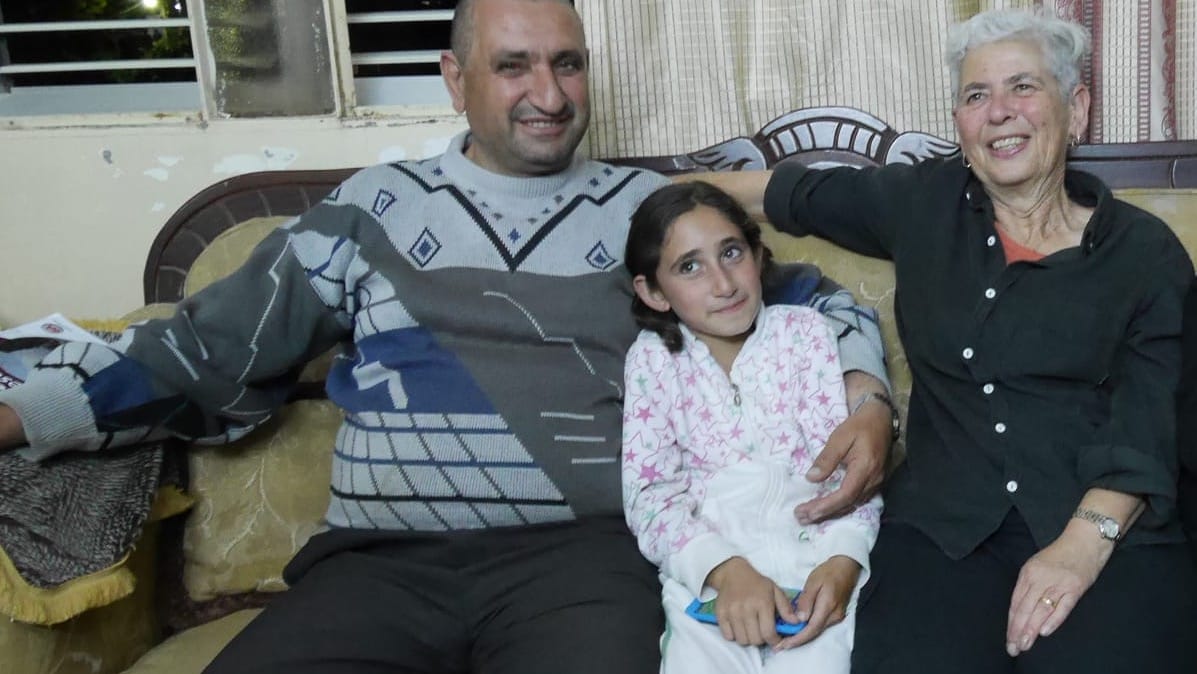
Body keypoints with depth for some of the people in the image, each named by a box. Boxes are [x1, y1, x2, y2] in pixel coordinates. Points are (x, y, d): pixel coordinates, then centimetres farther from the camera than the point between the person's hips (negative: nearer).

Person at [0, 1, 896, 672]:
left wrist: (865, 398, -7)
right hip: (384, 563, 2)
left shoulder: (652, 209, 12)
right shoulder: (377, 206, 13)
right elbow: (216, 346, 14)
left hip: (581, 553, -1)